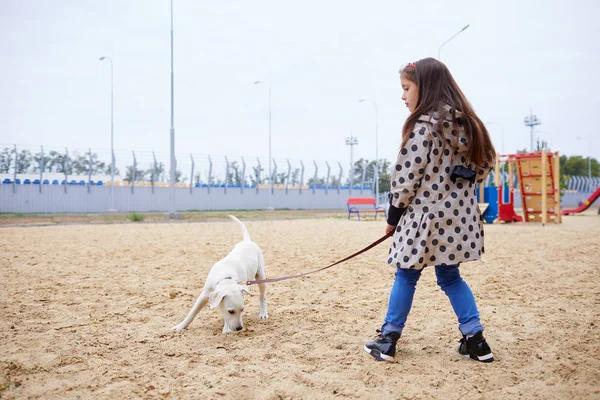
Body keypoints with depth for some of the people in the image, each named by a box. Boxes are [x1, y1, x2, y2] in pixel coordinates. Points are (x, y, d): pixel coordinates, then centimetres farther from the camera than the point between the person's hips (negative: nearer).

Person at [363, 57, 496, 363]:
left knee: (406, 276, 5)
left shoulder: (423, 124, -14)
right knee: (450, 276, 16)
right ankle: (475, 340, 13)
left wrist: (394, 214, -4)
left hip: (426, 214, -7)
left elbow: (407, 174, -14)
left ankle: (388, 340, 14)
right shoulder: (466, 122, 9)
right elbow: (482, 166, 14)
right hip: (459, 216, 7)